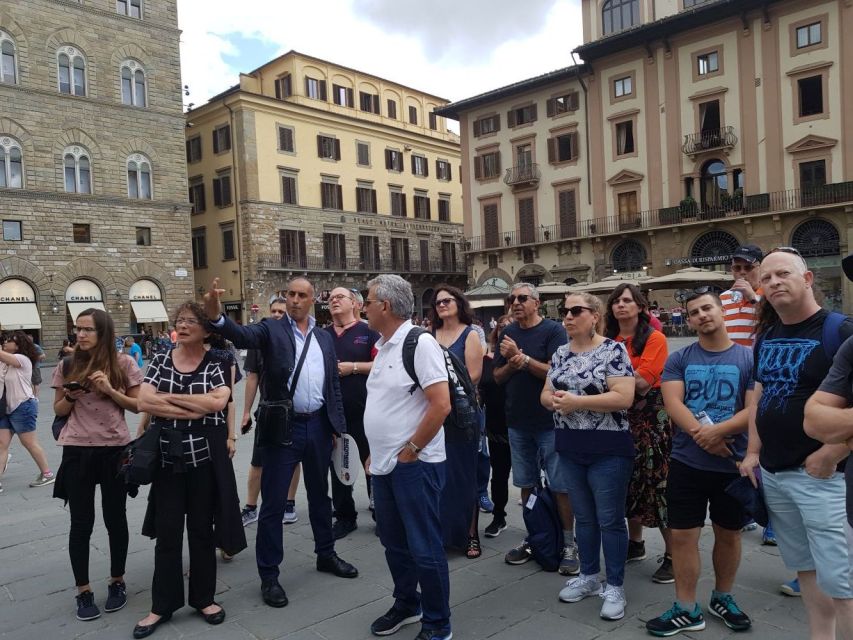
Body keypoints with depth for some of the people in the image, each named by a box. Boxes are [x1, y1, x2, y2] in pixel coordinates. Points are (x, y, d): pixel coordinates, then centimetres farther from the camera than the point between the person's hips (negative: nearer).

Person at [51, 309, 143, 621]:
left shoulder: (124, 364, -4)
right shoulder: (66, 366, 2)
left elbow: (138, 406, -1)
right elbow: (59, 411, 10)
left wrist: (110, 390, -15)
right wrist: (69, 398, -11)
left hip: (115, 449, -1)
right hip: (77, 451, 1)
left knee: (115, 518, 10)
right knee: (81, 522, 7)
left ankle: (117, 582, 28)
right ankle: (83, 591, 21)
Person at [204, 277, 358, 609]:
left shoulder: (324, 337, 9)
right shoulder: (272, 329, -3)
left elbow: (333, 384, 11)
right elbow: (244, 335, -25)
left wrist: (339, 426, 8)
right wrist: (217, 316, -45)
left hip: (319, 425, 4)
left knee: (320, 494, 19)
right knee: (273, 501, 3)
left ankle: (326, 554, 36)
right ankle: (269, 574, 16)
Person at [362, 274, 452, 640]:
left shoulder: (420, 343, -16)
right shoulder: (383, 346, 10)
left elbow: (441, 405, -22)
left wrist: (410, 450, -16)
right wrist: (375, 453, 16)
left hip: (414, 465, -8)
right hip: (384, 465, 8)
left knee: (424, 548, 4)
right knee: (394, 542, 20)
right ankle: (406, 605, 39)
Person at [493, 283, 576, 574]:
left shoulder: (553, 330, -8)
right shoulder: (508, 334, 8)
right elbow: (498, 376, 7)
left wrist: (521, 357, -19)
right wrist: (512, 363, -13)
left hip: (550, 421, -5)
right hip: (518, 422, 5)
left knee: (560, 486, 2)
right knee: (526, 484, 14)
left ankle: (569, 544, 14)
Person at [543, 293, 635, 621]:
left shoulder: (613, 350, -11)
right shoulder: (560, 354, 8)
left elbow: (624, 398, -20)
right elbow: (546, 394, 11)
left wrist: (576, 401, -22)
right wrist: (554, 399, -13)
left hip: (607, 449, -6)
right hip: (569, 448, 6)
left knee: (610, 519, 4)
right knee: (583, 515, 17)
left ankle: (615, 587, 19)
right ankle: (588, 577, 32)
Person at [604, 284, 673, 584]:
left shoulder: (654, 338, -6)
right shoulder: (609, 341, 11)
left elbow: (643, 381, -16)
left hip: (651, 418, -5)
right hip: (620, 418, 6)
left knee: (658, 483, -4)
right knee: (629, 482, 14)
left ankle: (672, 555, 9)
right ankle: (635, 543, 30)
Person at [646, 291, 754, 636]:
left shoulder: (749, 359, -3)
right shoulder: (679, 359, 1)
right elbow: (672, 403, -9)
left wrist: (717, 430, -23)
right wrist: (700, 433, -22)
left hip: (734, 464, 0)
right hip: (686, 462, 1)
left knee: (728, 533, 16)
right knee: (682, 535, 3)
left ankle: (722, 598, 37)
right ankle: (687, 610, 18)